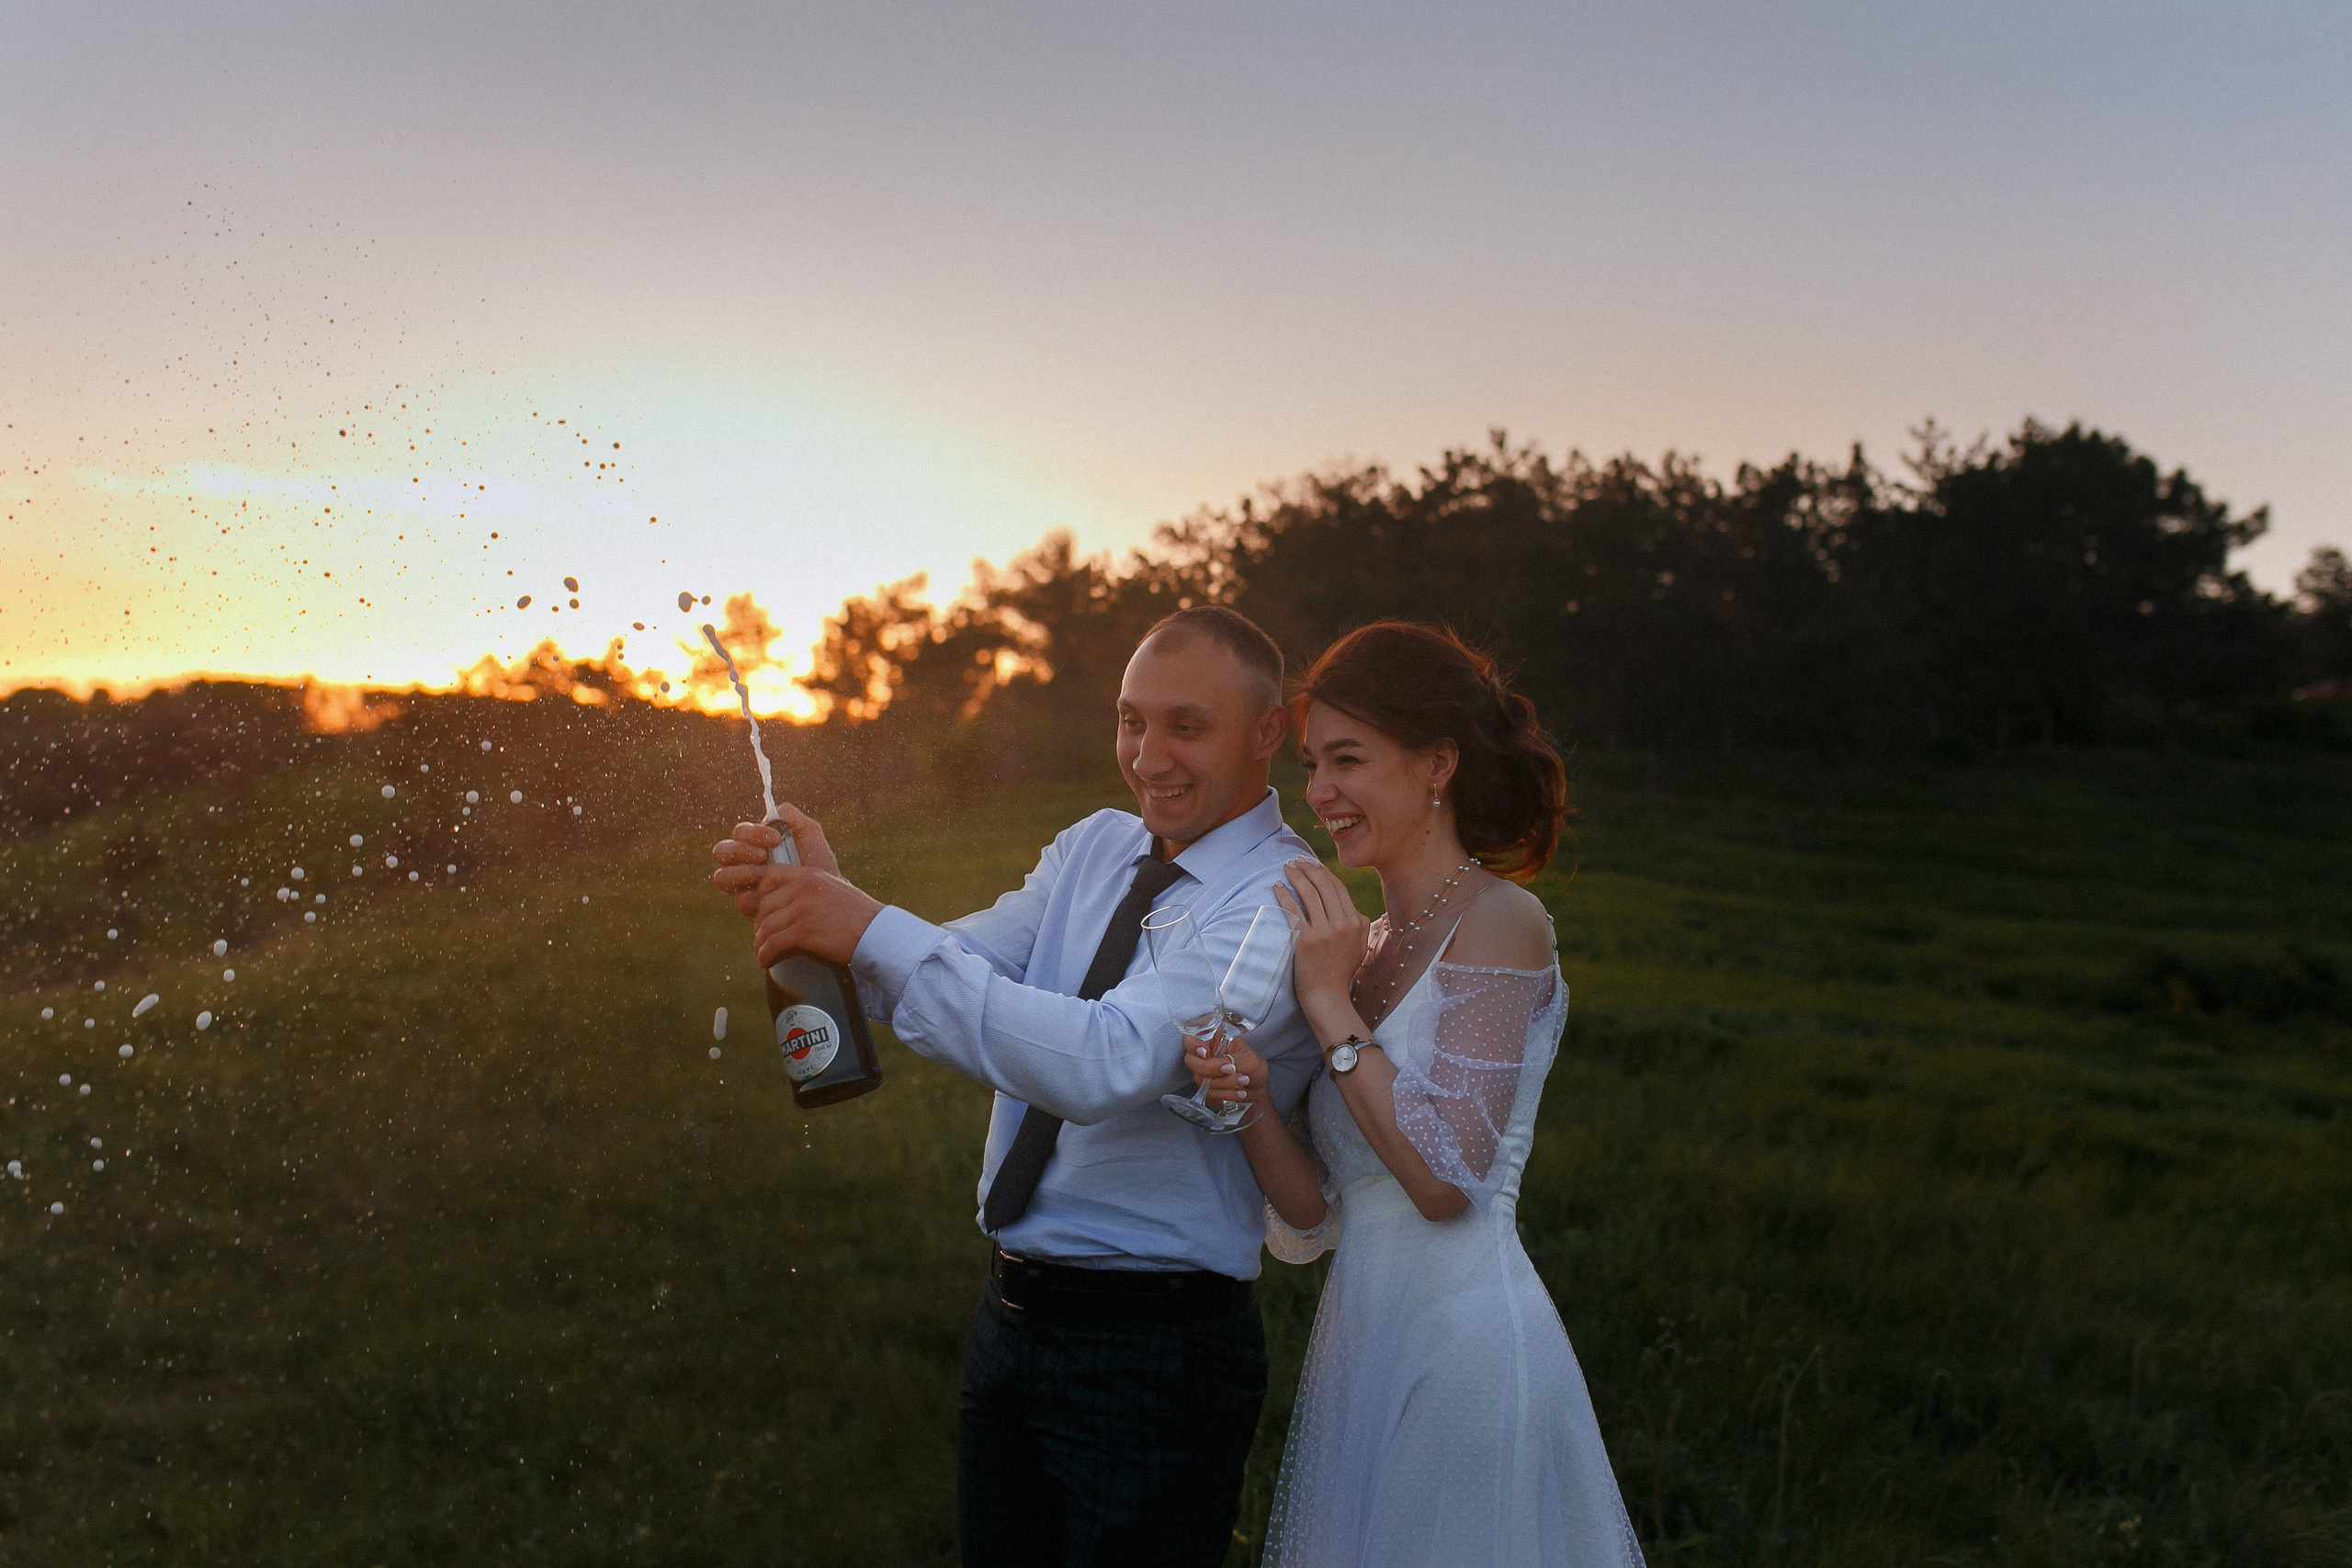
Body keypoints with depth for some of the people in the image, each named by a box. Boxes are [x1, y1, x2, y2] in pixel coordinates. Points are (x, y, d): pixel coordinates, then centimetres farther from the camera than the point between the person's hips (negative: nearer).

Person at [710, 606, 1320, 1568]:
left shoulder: (1283, 904, -18)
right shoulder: (1093, 848, 8)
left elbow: (1108, 1063, -32)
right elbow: (958, 973, -1)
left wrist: (873, 933, -33)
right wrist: (826, 900, -21)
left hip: (1154, 1357, -7)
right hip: (1012, 1314, 7)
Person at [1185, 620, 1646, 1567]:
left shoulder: (1500, 922, -10)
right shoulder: (1365, 948, 11)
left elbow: (1447, 1178, -19)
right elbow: (1314, 1213, 6)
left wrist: (1332, 1009, -13)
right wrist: (1247, 1099, -12)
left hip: (1466, 1339, -7)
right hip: (1362, 1339, 7)